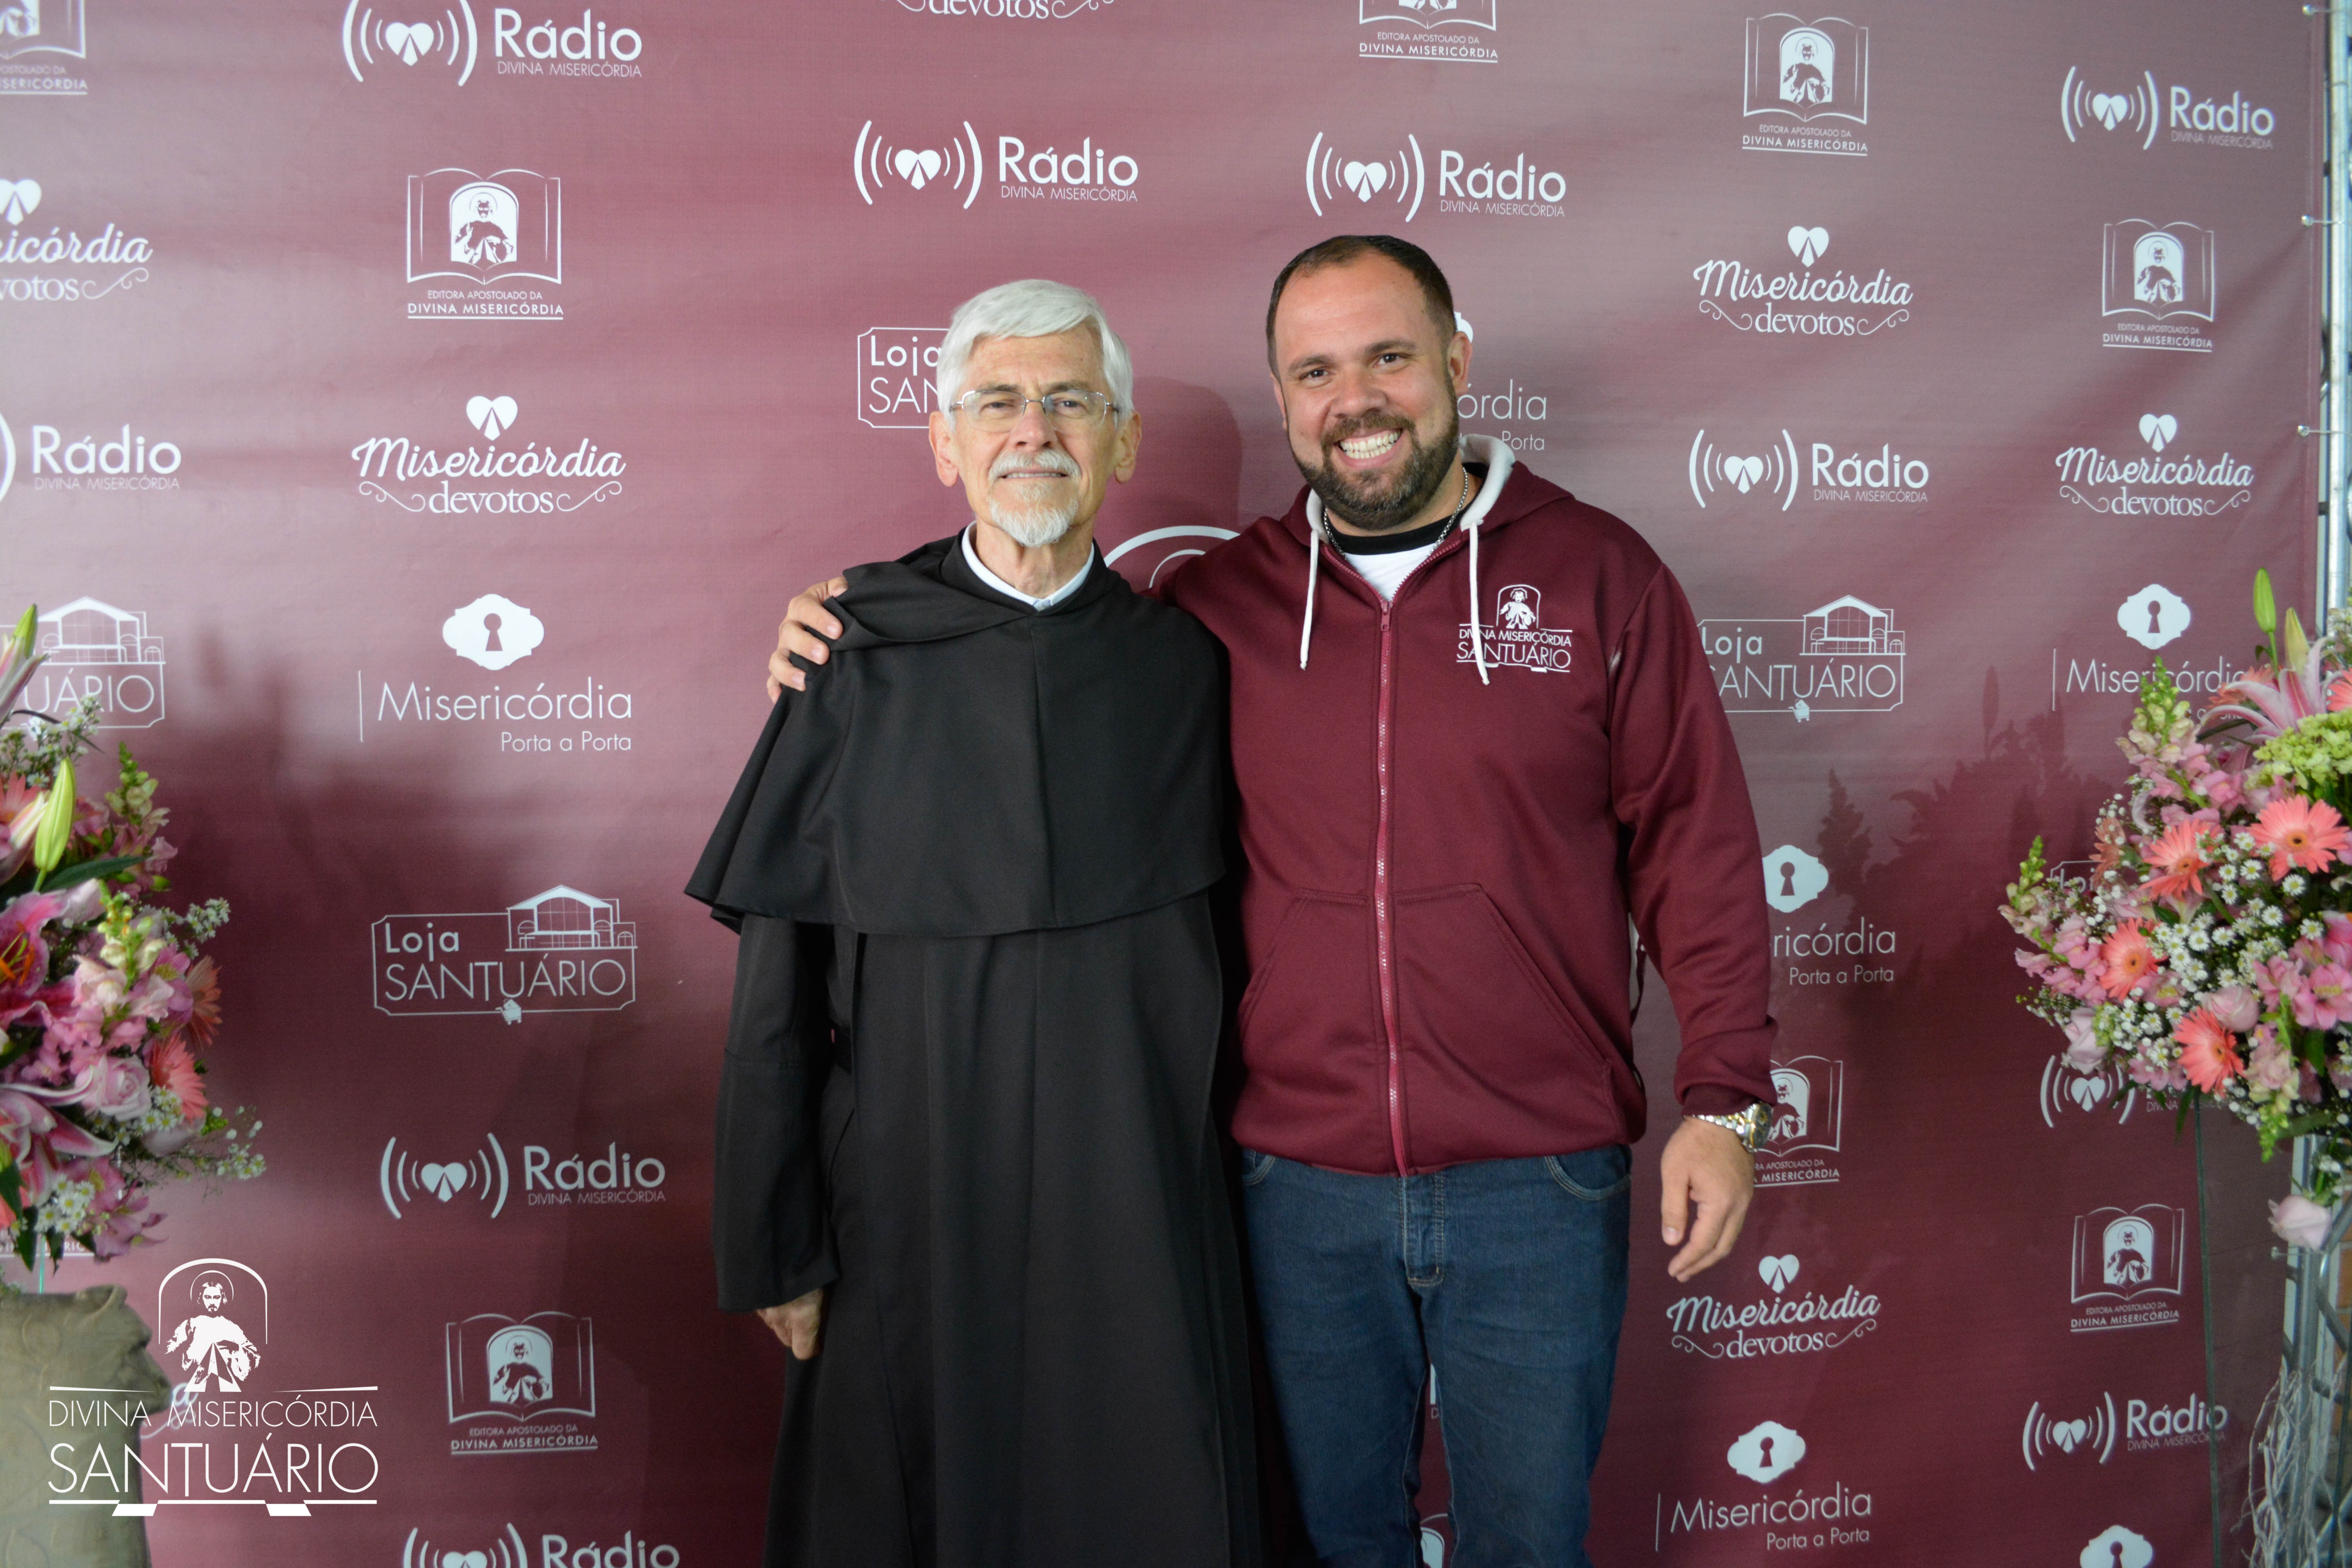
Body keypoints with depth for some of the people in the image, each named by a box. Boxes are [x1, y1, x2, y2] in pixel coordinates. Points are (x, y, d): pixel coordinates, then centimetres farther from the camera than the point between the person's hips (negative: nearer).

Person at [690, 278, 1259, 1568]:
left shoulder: (1184, 661, 2)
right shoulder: (860, 661, -5)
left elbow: (1227, 932, 9)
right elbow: (779, 978, -3)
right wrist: (771, 1250, -3)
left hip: (1142, 1211, 2)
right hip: (912, 1207, -1)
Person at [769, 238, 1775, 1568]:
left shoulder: (1597, 573, -2)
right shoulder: (1225, 601, 1)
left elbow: (1694, 846, -1)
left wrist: (1724, 1097, -6)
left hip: (1538, 1184, -1)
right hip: (1301, 1183, 2)